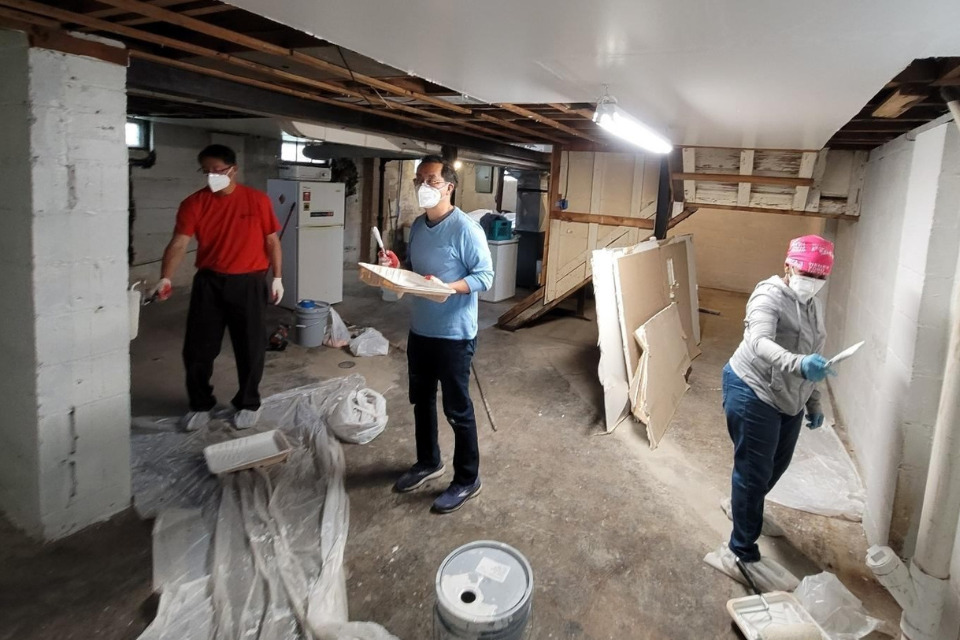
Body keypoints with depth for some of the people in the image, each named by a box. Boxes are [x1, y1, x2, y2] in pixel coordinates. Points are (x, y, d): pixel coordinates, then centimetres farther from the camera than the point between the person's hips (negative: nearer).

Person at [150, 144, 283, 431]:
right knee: (197, 348, 6)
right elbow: (179, 243, -10)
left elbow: (272, 241, 3)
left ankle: (248, 403, 25)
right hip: (208, 283, 2)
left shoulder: (258, 200, -4)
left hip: (248, 283, -1)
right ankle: (201, 404, 26)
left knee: (250, 347, 6)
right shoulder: (194, 203, -2)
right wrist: (166, 278, -24)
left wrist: (277, 277, 1)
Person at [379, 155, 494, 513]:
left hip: (454, 335, -8)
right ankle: (428, 462, 40)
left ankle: (467, 480, 21)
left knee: (457, 409, 4)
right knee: (421, 401, 20)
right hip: (420, 330, 8)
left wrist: (447, 288, -29)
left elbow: (485, 276, -16)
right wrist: (395, 266, -3)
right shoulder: (418, 225, 7)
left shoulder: (465, 229, -16)